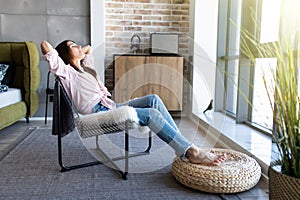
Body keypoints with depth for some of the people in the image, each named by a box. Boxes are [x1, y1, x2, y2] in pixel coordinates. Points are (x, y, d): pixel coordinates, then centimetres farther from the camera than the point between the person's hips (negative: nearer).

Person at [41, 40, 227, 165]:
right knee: (151, 114, -25)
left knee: (153, 99, -14)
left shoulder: (86, 65, 24)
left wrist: (78, 53, 28)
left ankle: (182, 145, -18)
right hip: (98, 113, -8)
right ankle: (192, 152, -24)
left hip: (111, 107, 8)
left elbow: (88, 48, 43)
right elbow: (45, 45, -12)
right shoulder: (67, 72, 0)